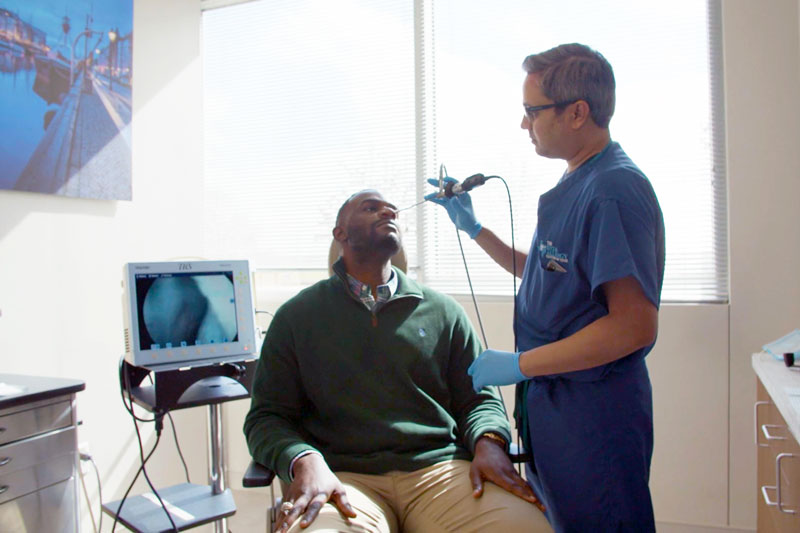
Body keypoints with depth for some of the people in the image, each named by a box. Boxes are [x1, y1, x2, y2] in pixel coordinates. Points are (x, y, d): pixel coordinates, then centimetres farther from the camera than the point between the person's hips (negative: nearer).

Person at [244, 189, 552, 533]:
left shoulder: (444, 311, 13)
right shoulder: (297, 315, 9)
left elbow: (479, 398, 13)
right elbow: (267, 416, 5)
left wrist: (489, 442, -9)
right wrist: (304, 460, -16)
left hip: (440, 468, 2)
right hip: (345, 477, -1)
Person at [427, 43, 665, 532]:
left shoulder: (614, 190, -22)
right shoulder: (575, 185, 9)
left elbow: (635, 326, -26)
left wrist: (519, 364, -21)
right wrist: (473, 227, 14)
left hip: (594, 413, -10)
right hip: (552, 398, 10)